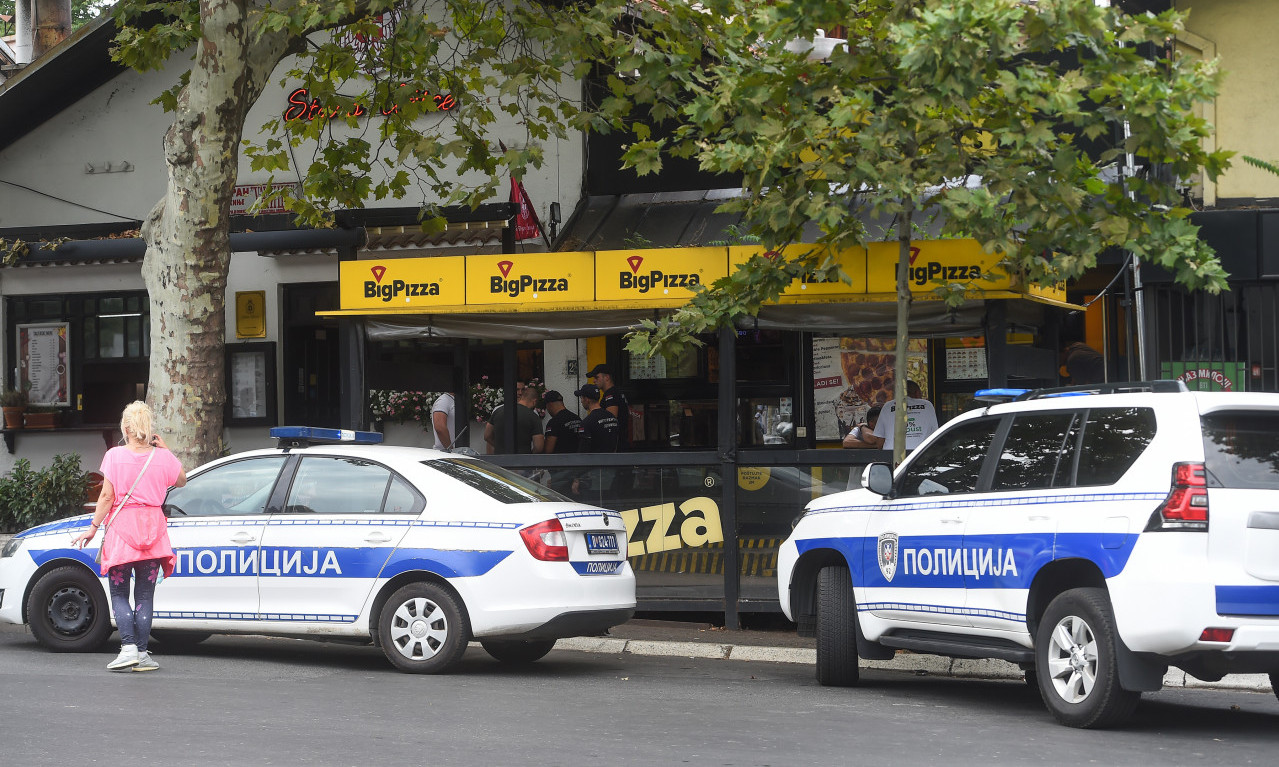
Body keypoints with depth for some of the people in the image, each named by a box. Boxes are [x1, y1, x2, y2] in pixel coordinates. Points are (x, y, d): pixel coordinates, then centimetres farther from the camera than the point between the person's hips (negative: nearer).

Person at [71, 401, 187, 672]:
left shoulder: (115, 456, -6)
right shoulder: (162, 457, 0)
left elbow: (107, 496, -8)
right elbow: (181, 480, 18)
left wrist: (93, 527, -1)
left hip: (121, 527, -2)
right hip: (152, 526, 2)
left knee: (119, 594, 5)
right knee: (145, 595, 6)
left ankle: (129, 647, -11)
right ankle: (142, 653, 3)